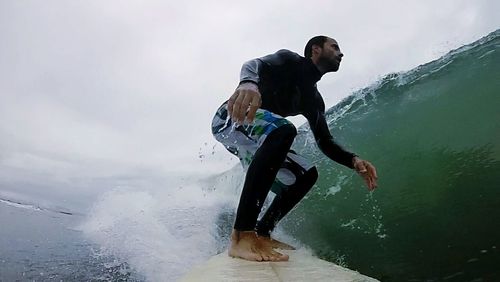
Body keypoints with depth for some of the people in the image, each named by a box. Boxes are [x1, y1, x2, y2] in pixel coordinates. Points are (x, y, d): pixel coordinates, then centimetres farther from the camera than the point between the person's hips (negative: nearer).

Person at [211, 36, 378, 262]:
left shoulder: (314, 99, 17)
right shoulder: (291, 61, -3)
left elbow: (324, 142, 14)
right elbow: (256, 64, -24)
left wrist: (354, 161, -5)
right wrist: (249, 82, -49)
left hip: (260, 141, 9)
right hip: (231, 118, -9)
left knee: (306, 174, 5)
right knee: (282, 130, -37)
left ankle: (261, 234, 1)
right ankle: (242, 236, -42)